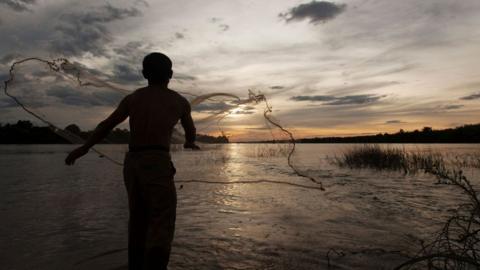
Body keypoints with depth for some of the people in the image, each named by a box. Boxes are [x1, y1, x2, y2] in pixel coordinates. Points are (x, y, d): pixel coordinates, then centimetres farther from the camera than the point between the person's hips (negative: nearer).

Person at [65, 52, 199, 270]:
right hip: (157, 163, -4)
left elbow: (106, 125, 15)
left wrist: (84, 148, 28)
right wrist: (190, 142, 50)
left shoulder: (132, 98, 15)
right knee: (161, 225, -6)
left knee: (139, 219, 20)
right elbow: (190, 129, 28)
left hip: (132, 163, 5)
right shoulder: (180, 101, 11)